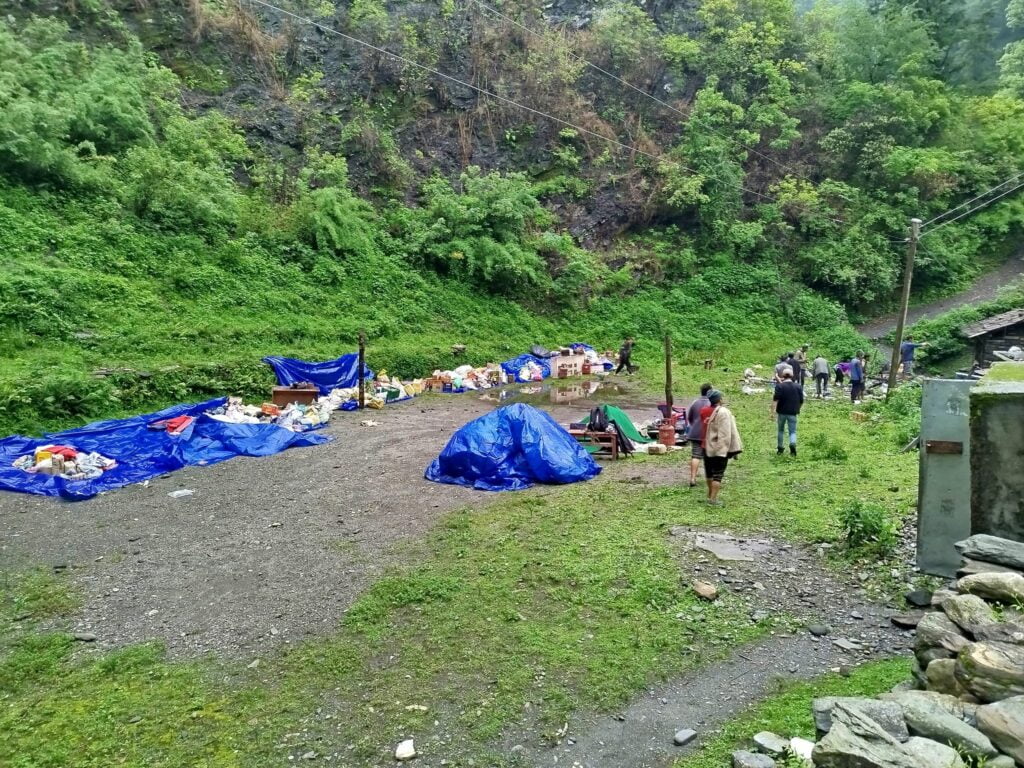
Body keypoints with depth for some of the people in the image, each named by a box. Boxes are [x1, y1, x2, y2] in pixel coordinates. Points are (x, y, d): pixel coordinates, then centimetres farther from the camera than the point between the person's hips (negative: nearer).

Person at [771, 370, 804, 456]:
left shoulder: (780, 386, -6)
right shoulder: (798, 387, 5)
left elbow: (775, 399, -16)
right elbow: (801, 401, 9)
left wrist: (773, 411, -17)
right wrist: (798, 409, 25)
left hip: (782, 412, -1)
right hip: (793, 413, 1)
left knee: (781, 430, 17)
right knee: (792, 431, 4)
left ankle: (780, 448, 22)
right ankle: (793, 444, -25)